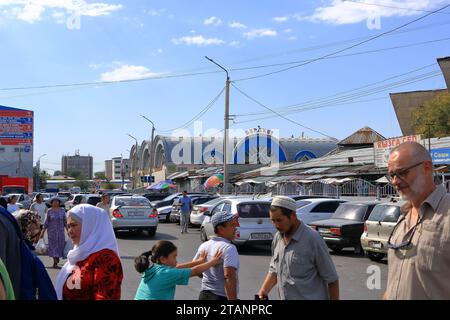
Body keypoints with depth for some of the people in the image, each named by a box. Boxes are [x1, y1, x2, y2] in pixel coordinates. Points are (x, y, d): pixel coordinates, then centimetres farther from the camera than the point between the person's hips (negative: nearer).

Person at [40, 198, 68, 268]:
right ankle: (55, 262, 0)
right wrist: (43, 232, -1)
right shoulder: (49, 211, 0)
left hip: (60, 231, 1)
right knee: (53, 245, -3)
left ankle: (57, 257, 28)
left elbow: (65, 221, 7)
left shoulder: (62, 211, 3)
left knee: (60, 245, 3)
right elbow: (46, 222, 2)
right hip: (52, 231, -1)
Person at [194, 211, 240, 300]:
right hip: (222, 297, -8)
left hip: (204, 295, 8)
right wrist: (233, 299, -28)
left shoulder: (204, 246, 6)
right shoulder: (229, 248, -18)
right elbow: (229, 276, -28)